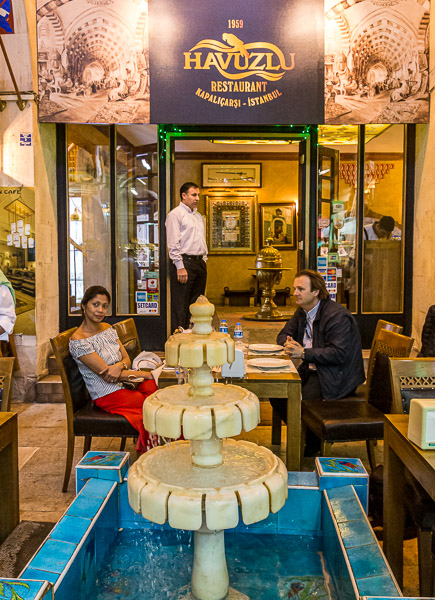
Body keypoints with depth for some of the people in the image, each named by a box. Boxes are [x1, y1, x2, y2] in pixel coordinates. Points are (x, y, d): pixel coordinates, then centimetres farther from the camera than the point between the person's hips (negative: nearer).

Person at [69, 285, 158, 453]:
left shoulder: (108, 328, 11)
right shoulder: (78, 341, -13)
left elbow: (127, 359, 9)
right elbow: (106, 374, -15)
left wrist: (119, 366, -17)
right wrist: (147, 374, -14)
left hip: (125, 385, 7)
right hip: (107, 396, -7)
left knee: (151, 385, -22)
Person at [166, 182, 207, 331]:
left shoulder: (198, 216, 21)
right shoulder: (175, 214, -5)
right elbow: (173, 244, -12)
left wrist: (204, 260, 15)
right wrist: (180, 267, -18)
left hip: (199, 262, 8)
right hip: (184, 262, -8)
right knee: (181, 305, -6)